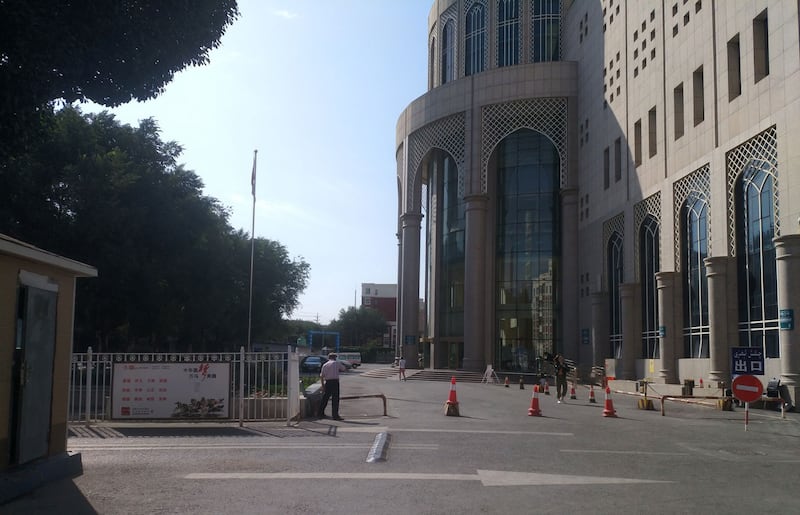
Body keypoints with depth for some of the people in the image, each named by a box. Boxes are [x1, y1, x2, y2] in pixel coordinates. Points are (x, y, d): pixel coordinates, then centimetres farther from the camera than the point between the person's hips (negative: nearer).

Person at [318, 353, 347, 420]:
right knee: (335, 399, -3)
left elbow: (321, 376, 8)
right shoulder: (337, 363, 2)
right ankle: (335, 415, -5)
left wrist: (323, 385, 14)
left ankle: (321, 413, 24)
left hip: (327, 382, 4)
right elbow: (344, 369, 14)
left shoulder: (325, 365, 11)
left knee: (325, 398, 15)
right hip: (335, 381, -4)